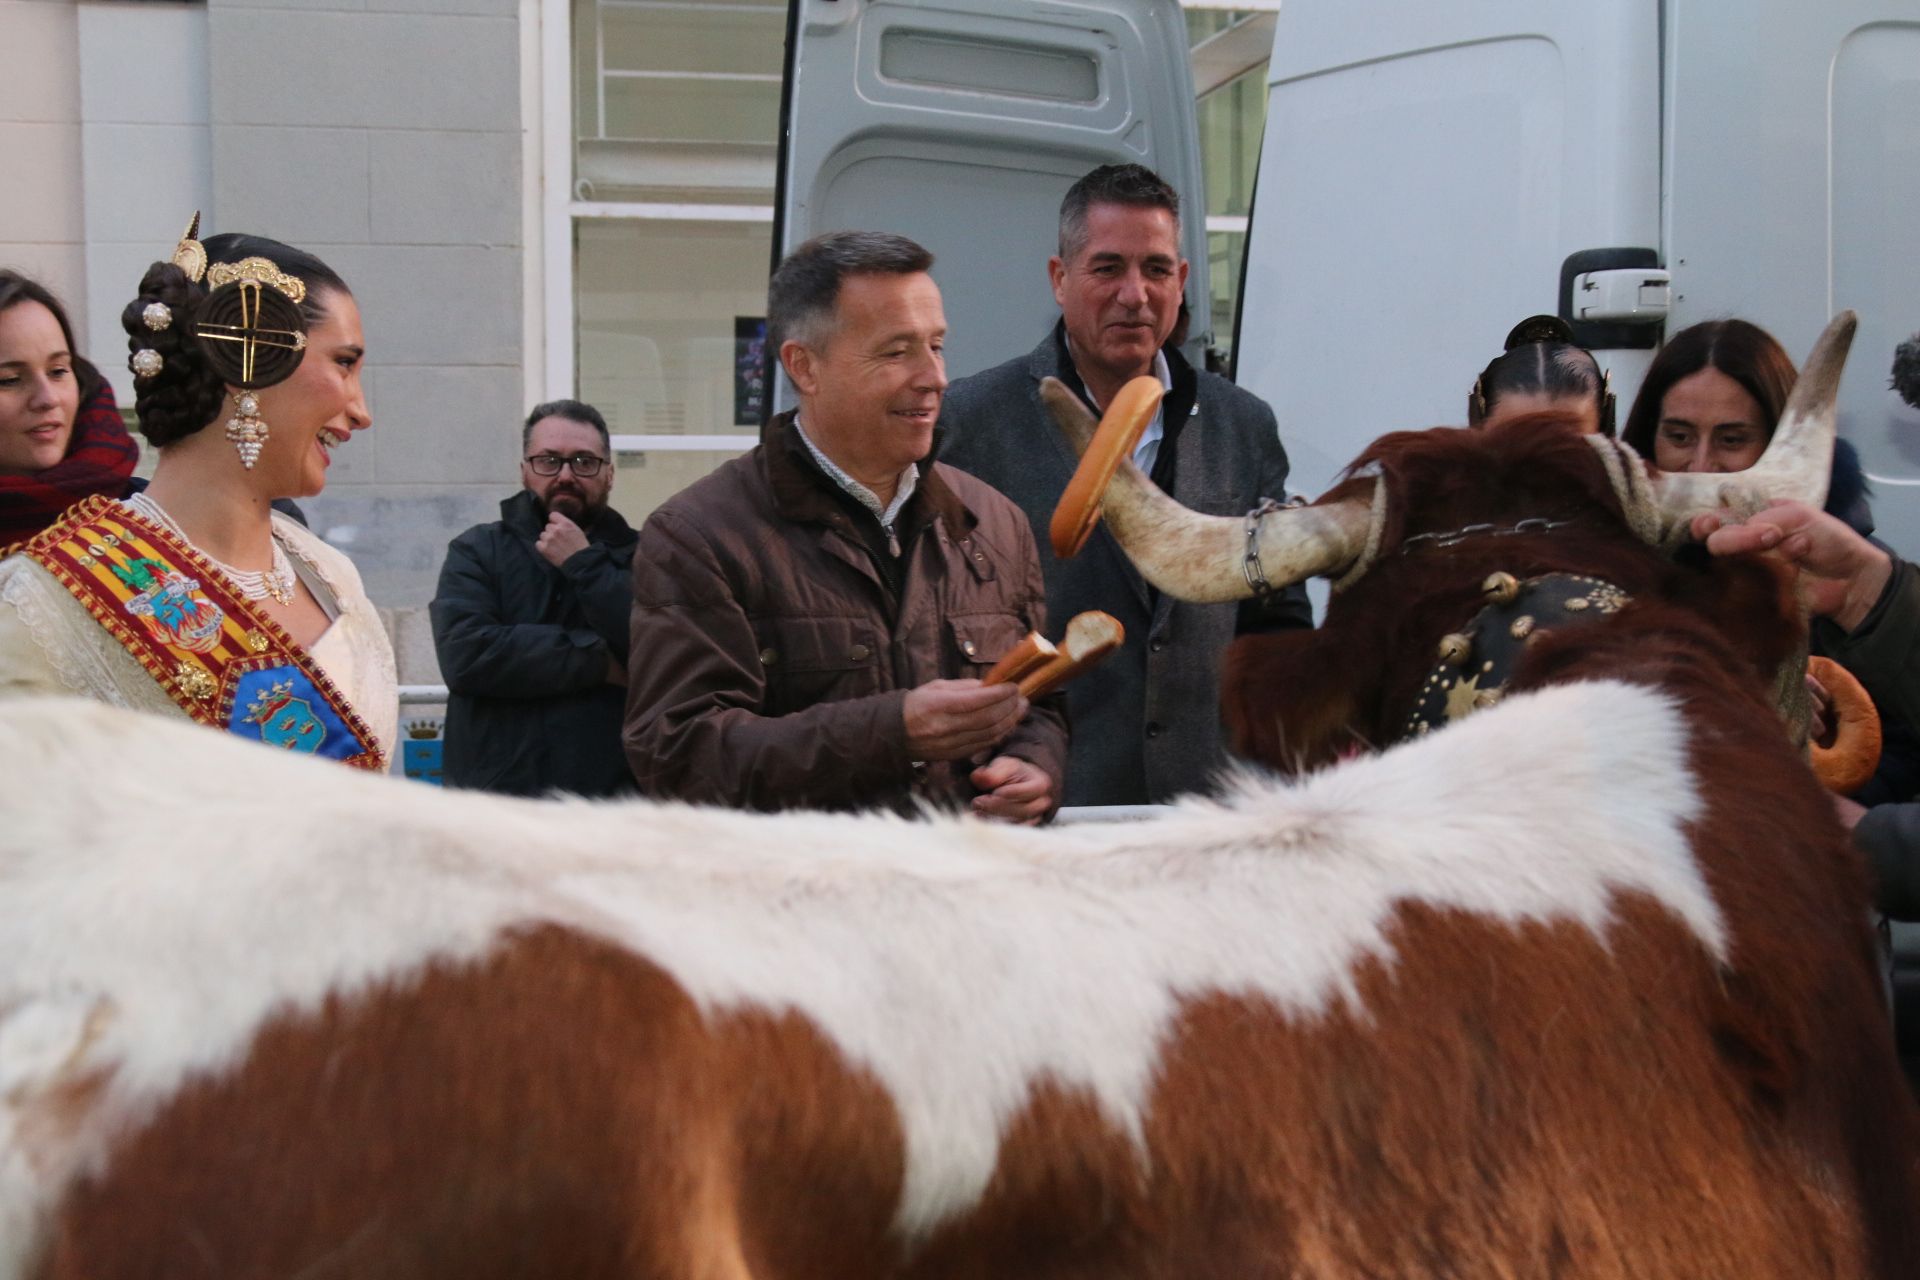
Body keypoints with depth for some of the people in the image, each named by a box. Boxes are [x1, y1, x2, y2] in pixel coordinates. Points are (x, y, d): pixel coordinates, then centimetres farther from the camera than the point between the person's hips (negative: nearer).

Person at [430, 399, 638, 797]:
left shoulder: (637, 557, 11)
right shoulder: (477, 552, 11)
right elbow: (465, 653, -7)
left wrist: (585, 565, -4)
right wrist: (597, 660, -5)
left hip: (614, 797, 0)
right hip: (493, 794, 0)